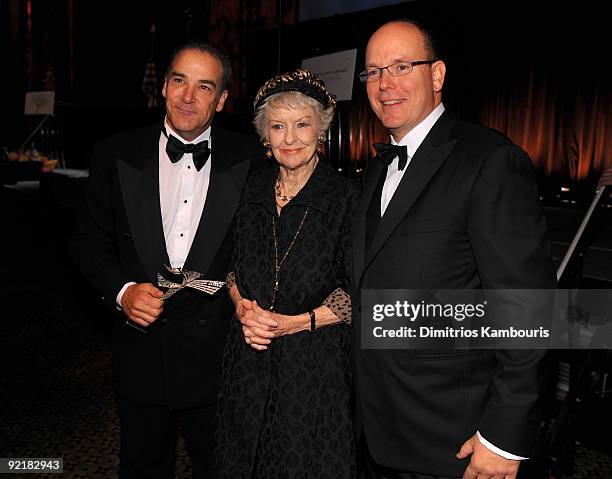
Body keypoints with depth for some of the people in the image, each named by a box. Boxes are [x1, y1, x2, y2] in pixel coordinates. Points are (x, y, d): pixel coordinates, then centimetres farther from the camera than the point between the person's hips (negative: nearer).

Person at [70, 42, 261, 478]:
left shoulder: (250, 159, -5)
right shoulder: (116, 155, -2)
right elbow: (90, 241, 3)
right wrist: (122, 290, -12)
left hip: (218, 354, 0)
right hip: (142, 353, 1)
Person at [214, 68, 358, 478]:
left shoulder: (346, 196, -13)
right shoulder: (252, 189, 2)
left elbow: (358, 293, -10)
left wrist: (294, 322, -17)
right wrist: (243, 307, -5)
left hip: (315, 362, -4)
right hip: (249, 357, 5)